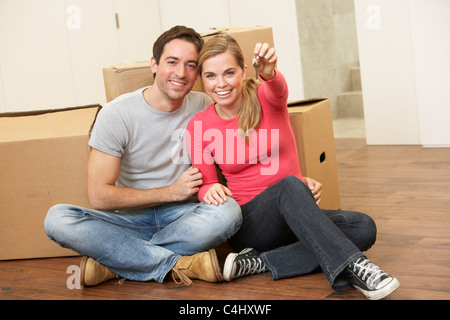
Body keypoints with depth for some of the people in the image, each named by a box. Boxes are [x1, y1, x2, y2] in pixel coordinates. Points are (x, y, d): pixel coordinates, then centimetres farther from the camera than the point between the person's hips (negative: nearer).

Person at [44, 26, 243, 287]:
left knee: (228, 211, -33)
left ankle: (112, 260, -23)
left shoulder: (203, 107, 0)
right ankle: (180, 264, -28)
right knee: (58, 219, -27)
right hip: (133, 219, -1)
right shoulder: (116, 115, -8)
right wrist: (171, 191, -12)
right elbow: (99, 196, -11)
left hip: (183, 217, 1)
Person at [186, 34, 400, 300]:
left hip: (295, 217, 3)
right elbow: (205, 184, 6)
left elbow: (278, 89, -29)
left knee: (363, 228, -23)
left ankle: (260, 262, -25)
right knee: (290, 185, -34)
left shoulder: (265, 97, -3)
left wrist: (269, 72, -53)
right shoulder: (198, 126, -2)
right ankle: (353, 266, -43)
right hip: (248, 225, -3)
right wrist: (211, 190, -18)